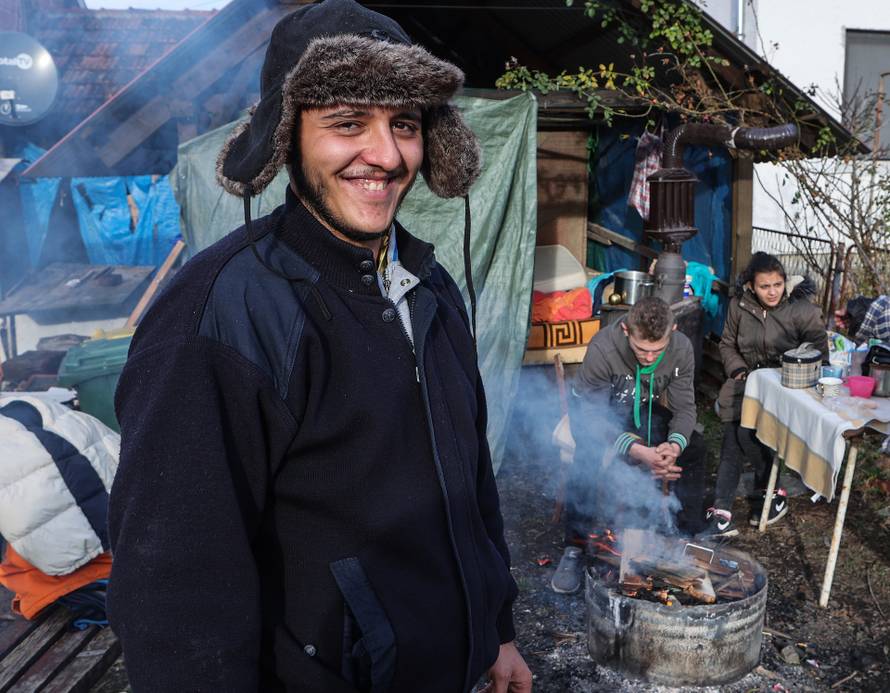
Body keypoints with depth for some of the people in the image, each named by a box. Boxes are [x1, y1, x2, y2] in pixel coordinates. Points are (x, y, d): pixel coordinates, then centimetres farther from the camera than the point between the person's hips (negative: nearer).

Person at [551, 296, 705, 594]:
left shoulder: (681, 348, -20)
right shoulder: (602, 348, -35)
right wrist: (639, 451, -46)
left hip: (643, 409, 4)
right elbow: (592, 417, -32)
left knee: (694, 448, -16)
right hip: (595, 411, -4)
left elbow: (685, 408, -13)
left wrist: (675, 444, -37)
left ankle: (688, 535, 1)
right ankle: (574, 548, -20)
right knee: (590, 455, -34)